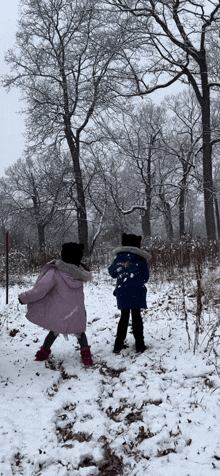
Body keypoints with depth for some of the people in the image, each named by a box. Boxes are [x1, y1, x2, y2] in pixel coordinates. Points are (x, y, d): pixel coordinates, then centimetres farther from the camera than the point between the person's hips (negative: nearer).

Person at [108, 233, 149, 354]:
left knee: (124, 317, 13)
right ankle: (140, 345, 9)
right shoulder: (140, 258, 0)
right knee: (136, 316, 6)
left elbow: (112, 273, 17)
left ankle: (118, 345, 14)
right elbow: (145, 277, 2)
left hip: (121, 292, 2)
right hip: (137, 292, -2)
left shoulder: (119, 258, 7)